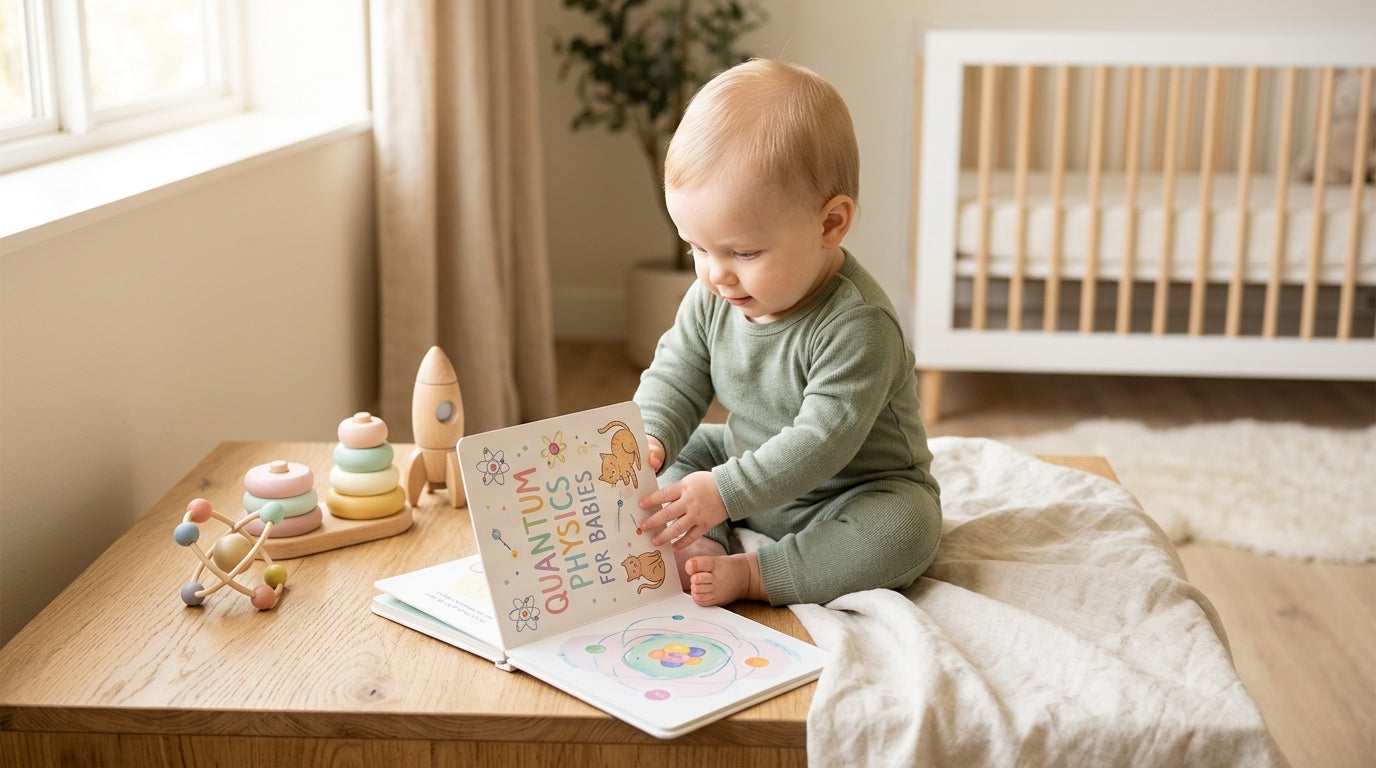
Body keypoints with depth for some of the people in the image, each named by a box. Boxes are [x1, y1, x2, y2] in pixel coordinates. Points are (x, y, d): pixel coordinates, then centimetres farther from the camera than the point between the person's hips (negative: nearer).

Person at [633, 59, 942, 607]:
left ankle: (749, 575, -29)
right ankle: (701, 549, -18)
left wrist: (725, 491, -38)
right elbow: (675, 377, -3)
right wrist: (650, 439, -25)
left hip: (850, 496, -6)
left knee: (907, 526, -33)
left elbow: (824, 439, -34)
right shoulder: (712, 298, -9)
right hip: (751, 468, 7)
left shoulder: (856, 325, -30)